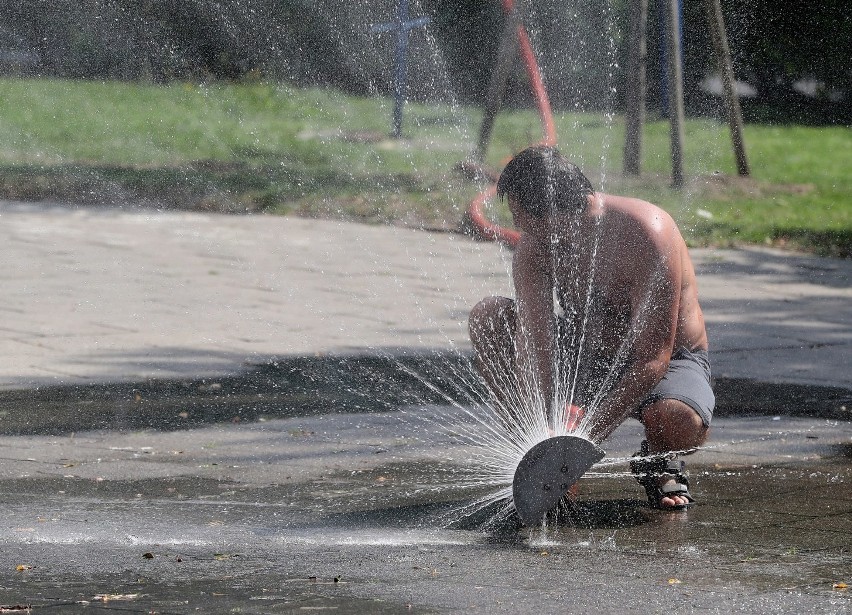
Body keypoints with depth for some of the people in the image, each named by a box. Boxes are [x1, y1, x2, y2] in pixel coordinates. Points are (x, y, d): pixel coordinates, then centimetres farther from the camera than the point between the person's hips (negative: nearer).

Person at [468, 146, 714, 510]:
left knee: (680, 423, -41)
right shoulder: (533, 246, -15)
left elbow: (653, 358, -33)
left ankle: (657, 460, 0)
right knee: (487, 318, -15)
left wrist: (586, 434, -41)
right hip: (585, 357, 5)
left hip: (668, 361, -5)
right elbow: (533, 344, -24)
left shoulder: (646, 233, -31)